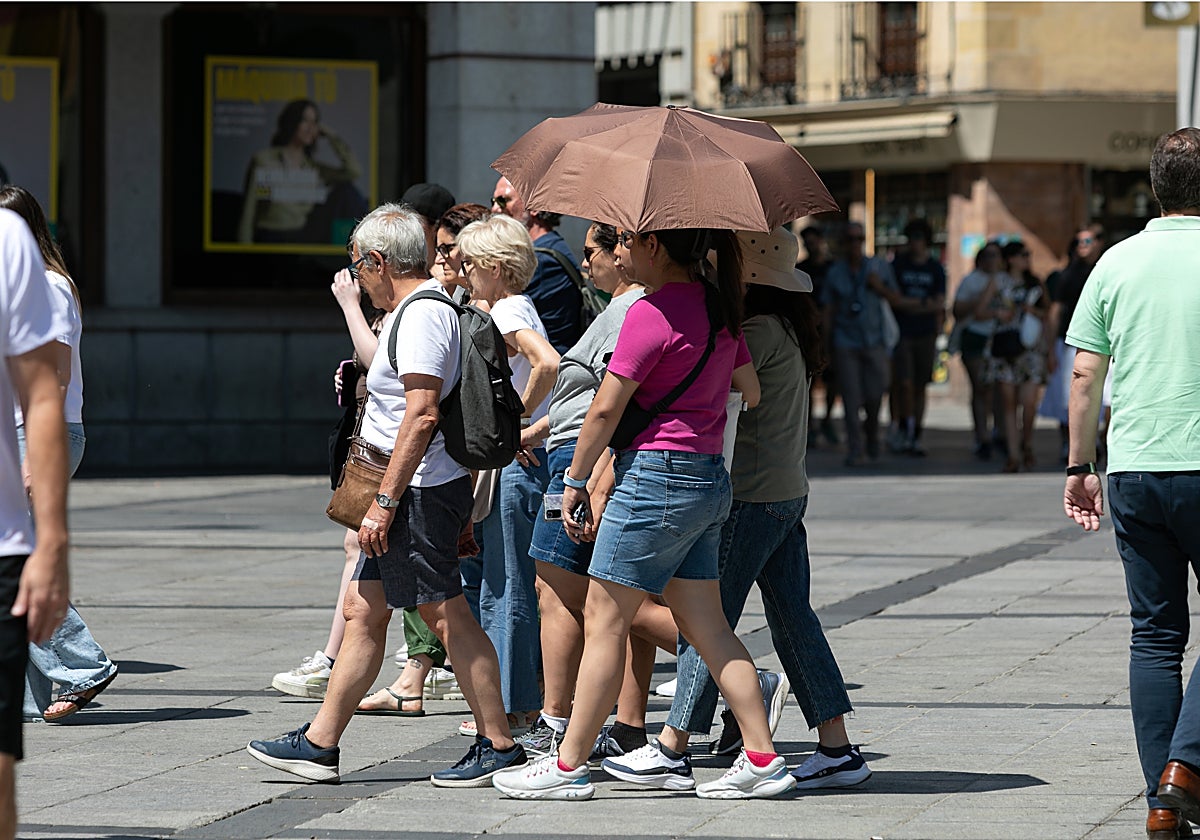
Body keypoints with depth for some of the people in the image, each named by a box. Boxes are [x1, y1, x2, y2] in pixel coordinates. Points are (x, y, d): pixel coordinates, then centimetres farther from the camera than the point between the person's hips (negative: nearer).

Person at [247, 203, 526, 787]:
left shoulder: (422, 314, -15)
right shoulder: (426, 307, 17)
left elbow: (422, 415, -23)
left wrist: (385, 501, -23)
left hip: (419, 491, -11)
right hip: (411, 494, 11)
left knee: (447, 616, -6)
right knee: (363, 610, 11)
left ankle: (499, 746, -1)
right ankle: (319, 744, 14)